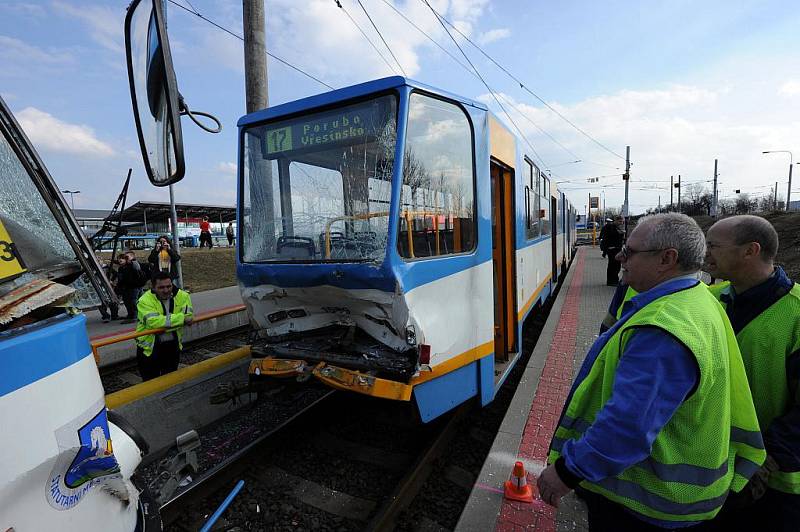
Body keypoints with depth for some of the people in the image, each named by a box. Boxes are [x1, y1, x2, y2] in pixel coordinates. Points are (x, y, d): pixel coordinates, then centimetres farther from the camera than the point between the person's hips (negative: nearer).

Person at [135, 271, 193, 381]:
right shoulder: (145, 300, -19)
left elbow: (188, 316, -17)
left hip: (173, 345, 3)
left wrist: (164, 322, -28)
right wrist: (181, 318, -31)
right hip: (150, 346, -3)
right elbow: (154, 321, -32)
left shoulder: (182, 296, -8)